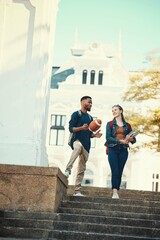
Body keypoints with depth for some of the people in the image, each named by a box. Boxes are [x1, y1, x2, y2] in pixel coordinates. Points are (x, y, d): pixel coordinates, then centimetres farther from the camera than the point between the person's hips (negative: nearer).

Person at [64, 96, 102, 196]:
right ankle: (68, 170, -48)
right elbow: (71, 128, -7)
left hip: (86, 144, 7)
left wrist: (94, 135, 3)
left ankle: (77, 191, 5)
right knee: (78, 146, -43)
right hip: (77, 140, -7)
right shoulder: (76, 114, 3)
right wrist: (81, 128, -23)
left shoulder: (90, 118, 22)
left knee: (82, 169, 3)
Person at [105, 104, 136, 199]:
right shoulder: (110, 124, 7)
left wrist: (131, 139, -12)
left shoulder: (127, 125, 13)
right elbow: (108, 138, -6)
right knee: (115, 171, -12)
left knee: (120, 172, -1)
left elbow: (134, 140, 13)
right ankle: (115, 192, -18)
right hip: (113, 149, -2)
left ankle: (117, 192, 0)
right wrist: (121, 141, -16)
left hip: (123, 150, 2)